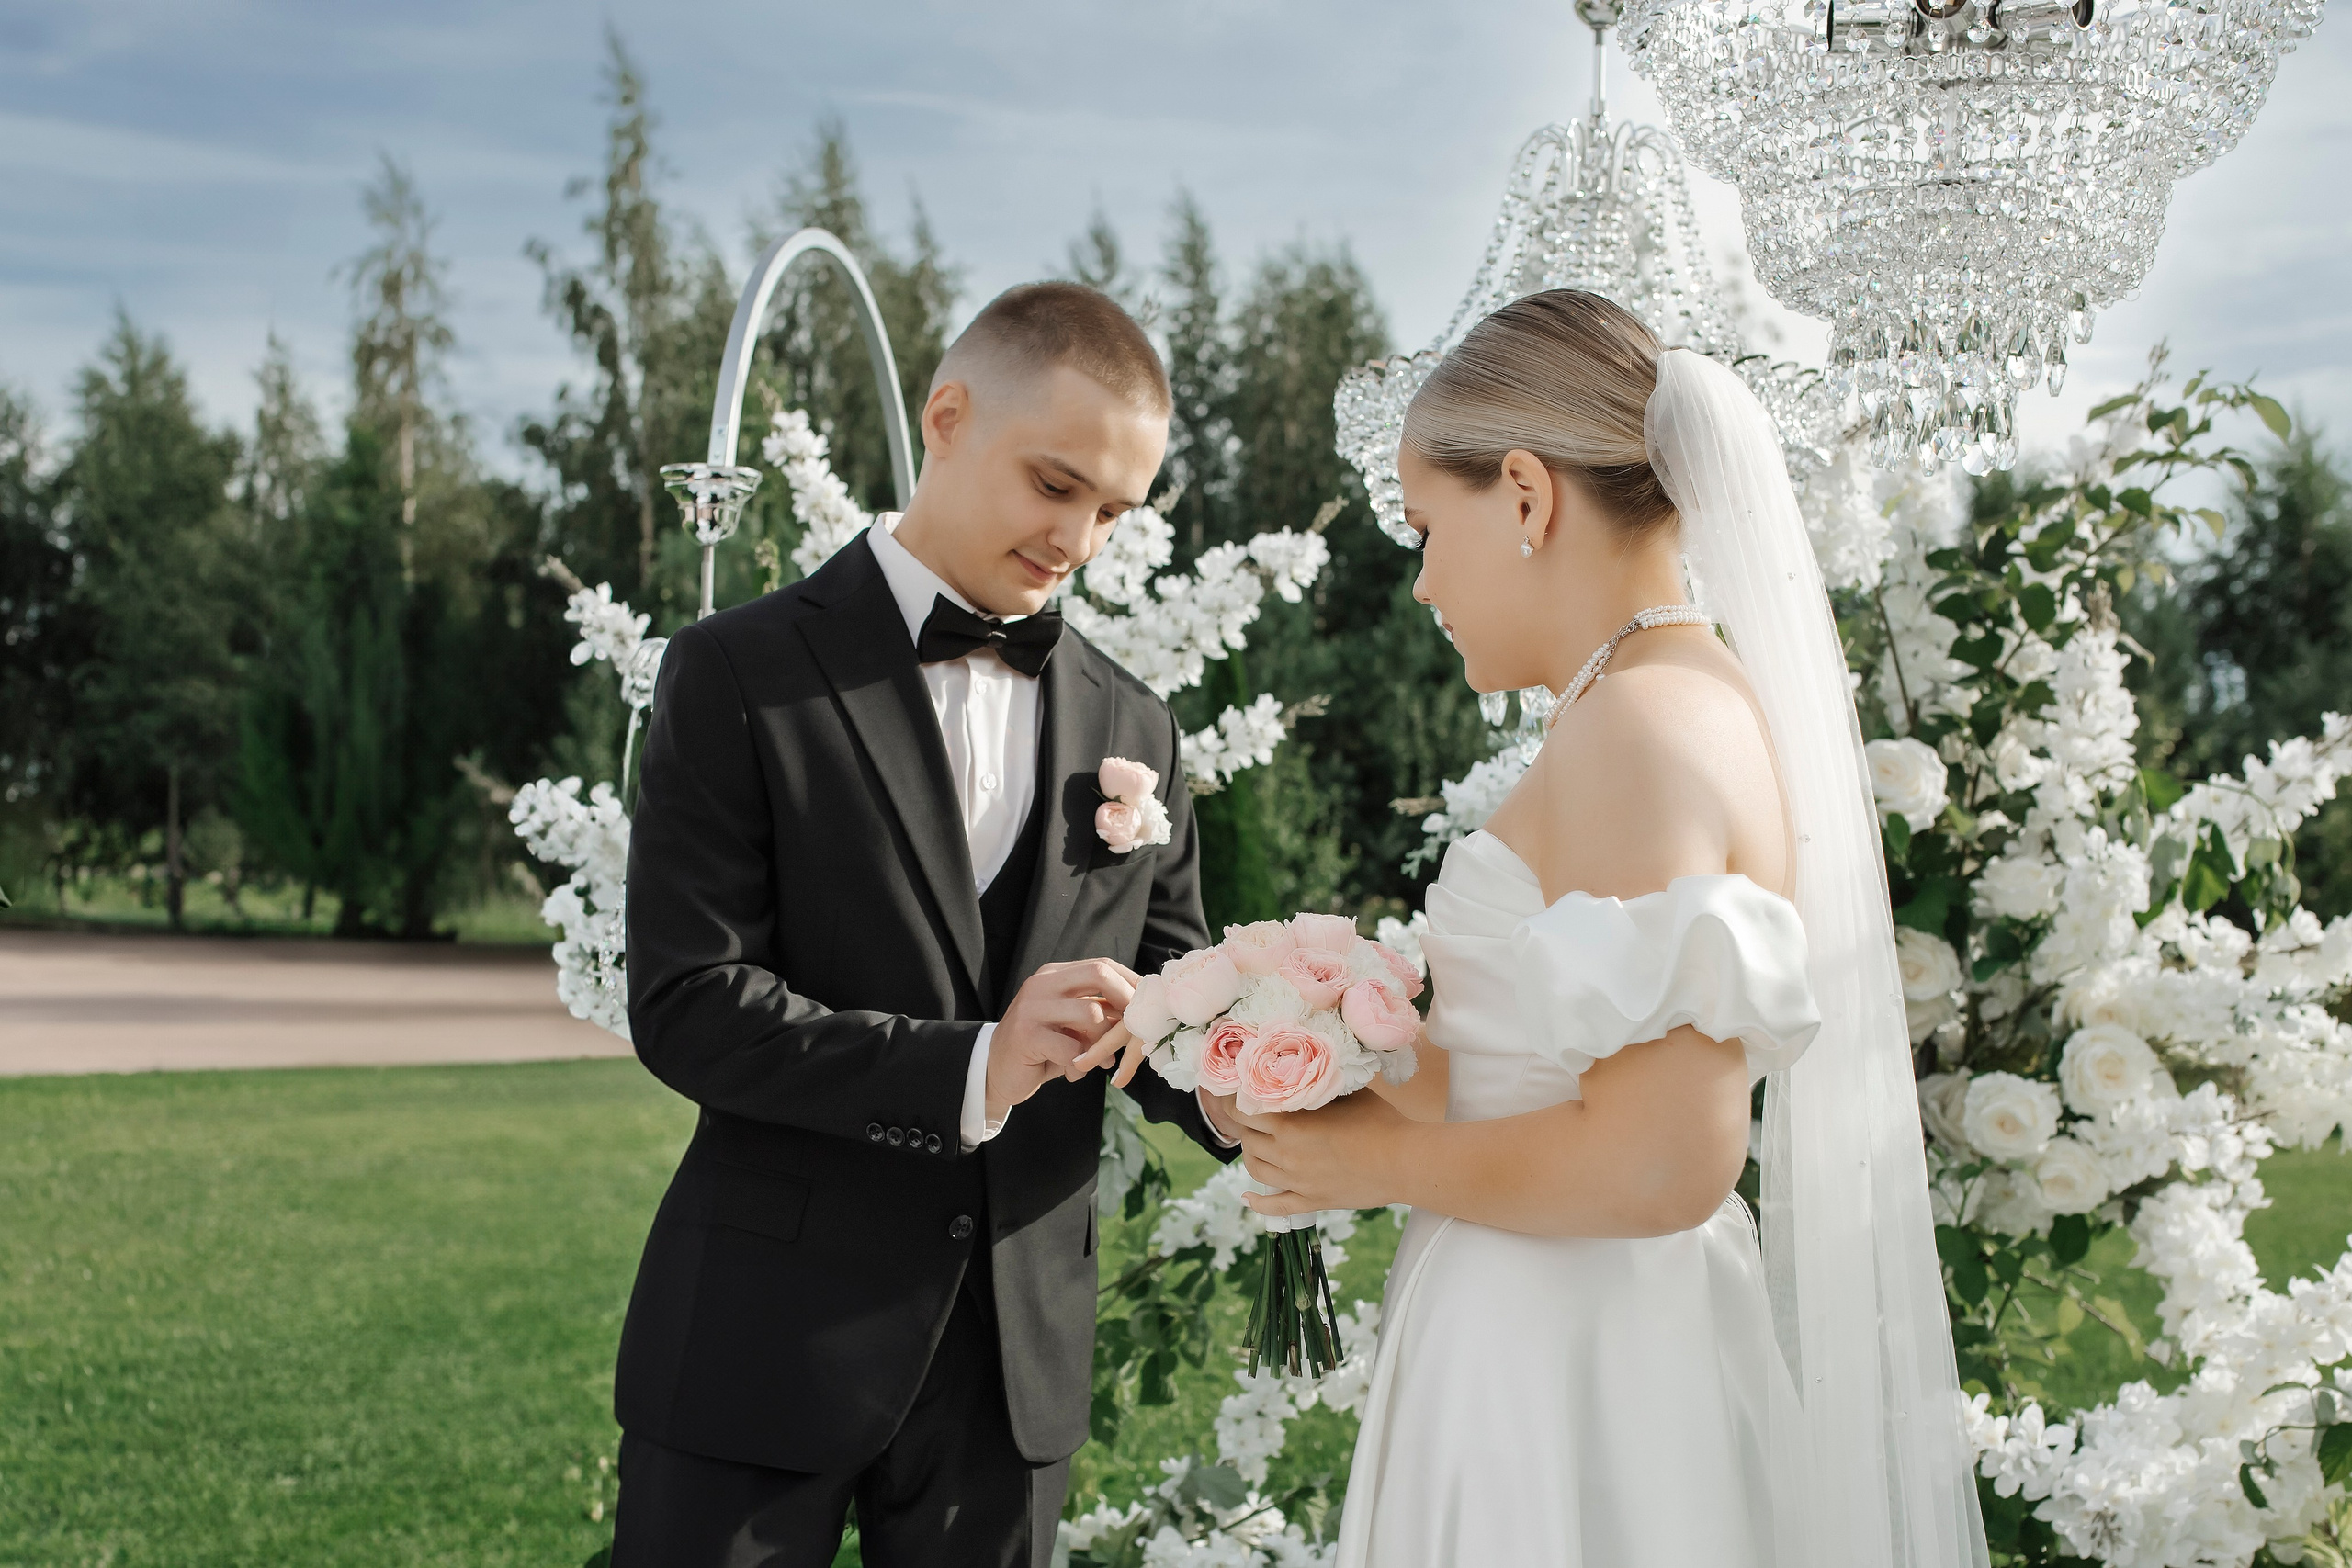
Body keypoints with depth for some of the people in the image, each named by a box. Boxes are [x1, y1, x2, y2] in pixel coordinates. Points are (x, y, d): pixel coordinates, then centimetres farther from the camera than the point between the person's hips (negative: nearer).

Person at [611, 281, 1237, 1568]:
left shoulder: (1133, 731, 9)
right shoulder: (740, 675, -6)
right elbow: (684, 1005, -13)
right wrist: (968, 1071, -25)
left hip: (1018, 1354, 4)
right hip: (768, 1346, -4)